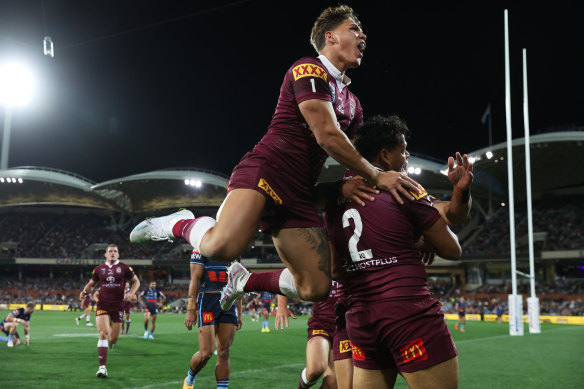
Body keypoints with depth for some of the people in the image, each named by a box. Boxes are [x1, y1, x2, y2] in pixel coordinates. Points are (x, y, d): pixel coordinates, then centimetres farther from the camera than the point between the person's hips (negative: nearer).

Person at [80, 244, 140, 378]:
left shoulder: (124, 268, 3)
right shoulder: (99, 269, 9)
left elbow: (136, 281, 10)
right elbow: (91, 284, 19)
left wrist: (130, 293, -7)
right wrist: (85, 291, -2)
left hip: (117, 306, 0)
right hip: (102, 305, 0)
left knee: (113, 339, 4)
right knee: (103, 333, -17)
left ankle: (109, 342, 45)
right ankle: (102, 367, -15)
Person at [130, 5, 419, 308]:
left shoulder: (353, 104, 23)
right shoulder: (309, 70, -4)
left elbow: (356, 157, 26)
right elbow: (327, 136, -14)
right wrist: (376, 176, -8)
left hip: (299, 194, 8)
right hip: (265, 171, -8)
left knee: (316, 289, -3)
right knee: (222, 246, -33)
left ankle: (244, 281, 20)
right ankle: (179, 224, 0)